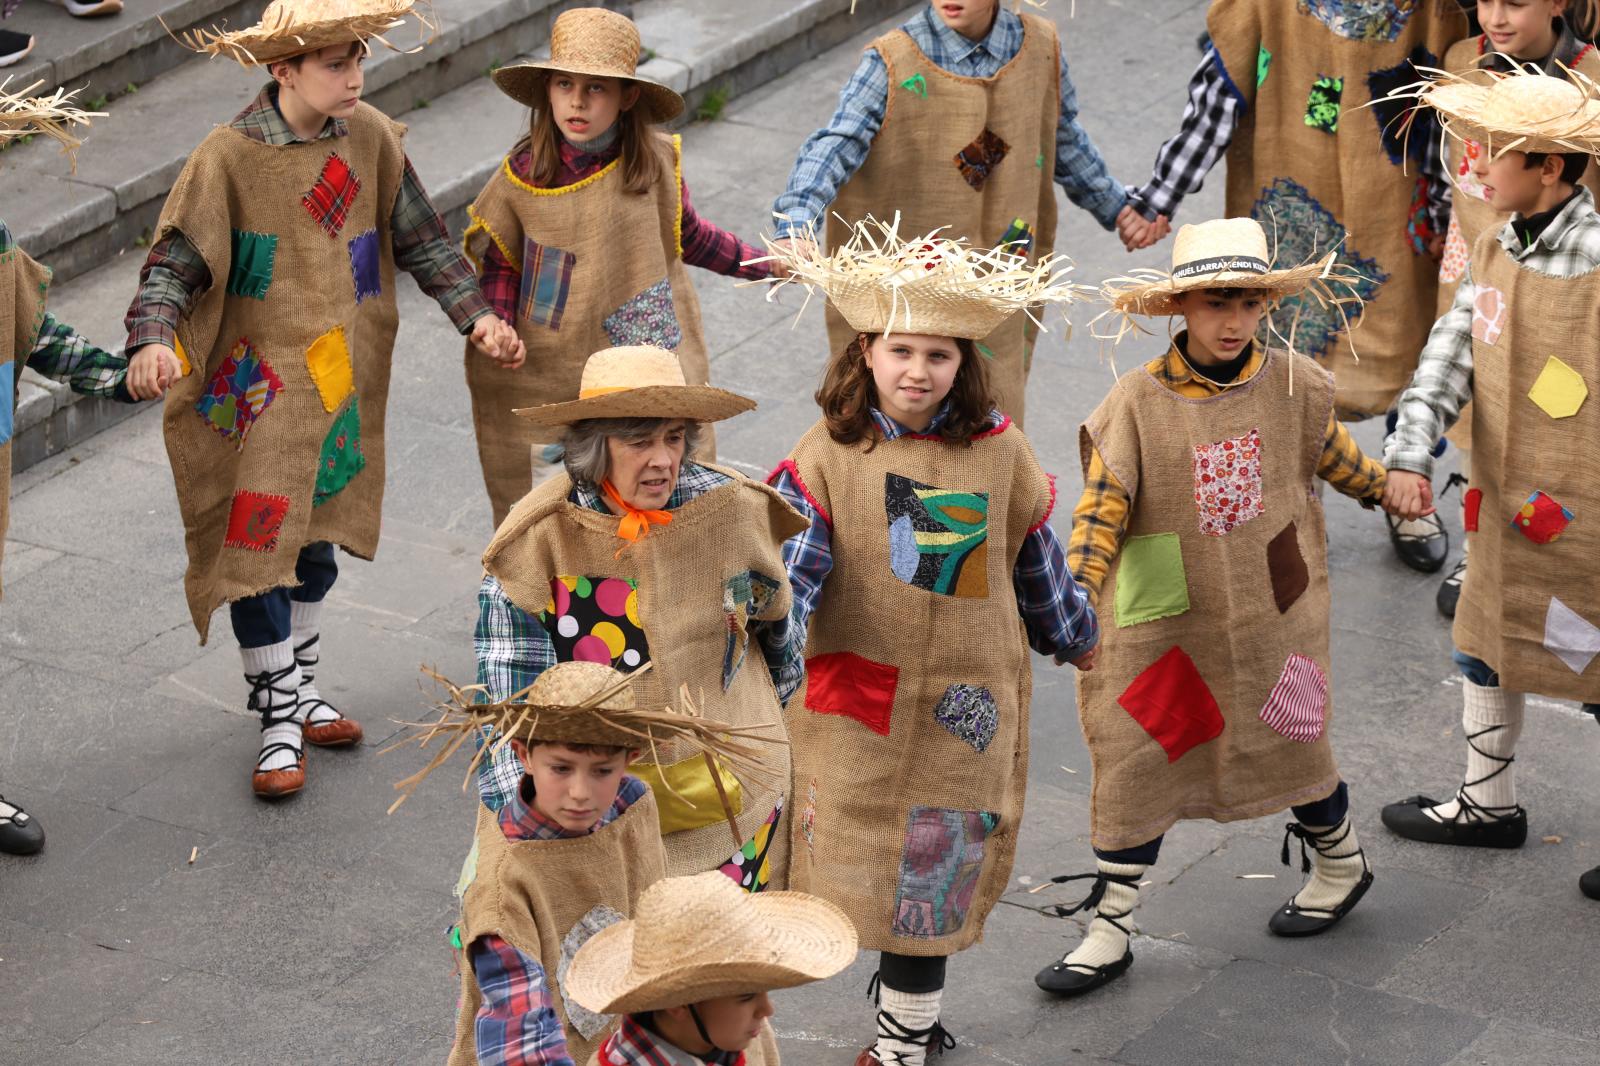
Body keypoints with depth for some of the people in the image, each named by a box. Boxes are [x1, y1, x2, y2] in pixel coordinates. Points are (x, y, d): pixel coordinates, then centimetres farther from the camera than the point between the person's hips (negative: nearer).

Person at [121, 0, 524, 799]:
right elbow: (175, 263, -16)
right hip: (256, 388, -5)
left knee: (318, 541, 16)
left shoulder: (370, 138, -2)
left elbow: (420, 240, 8)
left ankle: (300, 687, 35)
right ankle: (280, 720, 12)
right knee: (257, 549, -3)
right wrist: (154, 339, -33)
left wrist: (475, 315, -1)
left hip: (340, 382, 5)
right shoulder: (229, 157, -16)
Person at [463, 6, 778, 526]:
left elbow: (688, 236, 14)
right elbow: (499, 263, 6)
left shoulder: (655, 162, -4)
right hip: (548, 375, -1)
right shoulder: (522, 176, -7)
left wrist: (766, 262, 17)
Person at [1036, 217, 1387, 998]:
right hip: (1165, 625, -1)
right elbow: (1101, 506, -17)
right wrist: (1076, 596, -30)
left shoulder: (1293, 387, -5)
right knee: (1137, 763, 2)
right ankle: (1109, 927, 13)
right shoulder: (1137, 403, -13)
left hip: (1272, 615, 1)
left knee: (1291, 742, 15)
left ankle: (1340, 861, 44)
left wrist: (1385, 489, 31)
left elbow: (1331, 453, 16)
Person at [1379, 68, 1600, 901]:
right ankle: (1488, 803, 42)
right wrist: (1411, 454, -14)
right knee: (1486, 644, 22)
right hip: (1507, 508, 8)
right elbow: (1451, 354, -1)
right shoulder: (1495, 251, 2)